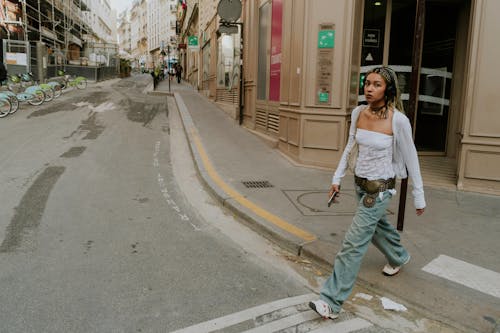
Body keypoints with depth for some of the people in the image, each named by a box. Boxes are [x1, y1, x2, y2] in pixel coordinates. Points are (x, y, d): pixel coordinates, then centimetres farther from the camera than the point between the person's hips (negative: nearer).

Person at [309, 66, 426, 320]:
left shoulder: (398, 120, -19)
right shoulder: (357, 113, -3)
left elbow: (411, 159, -10)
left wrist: (418, 197, -4)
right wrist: (337, 177, 10)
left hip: (380, 187, -7)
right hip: (360, 183, 7)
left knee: (354, 243, -9)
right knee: (377, 226, 28)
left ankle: (332, 302, 0)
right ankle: (399, 257, 60)